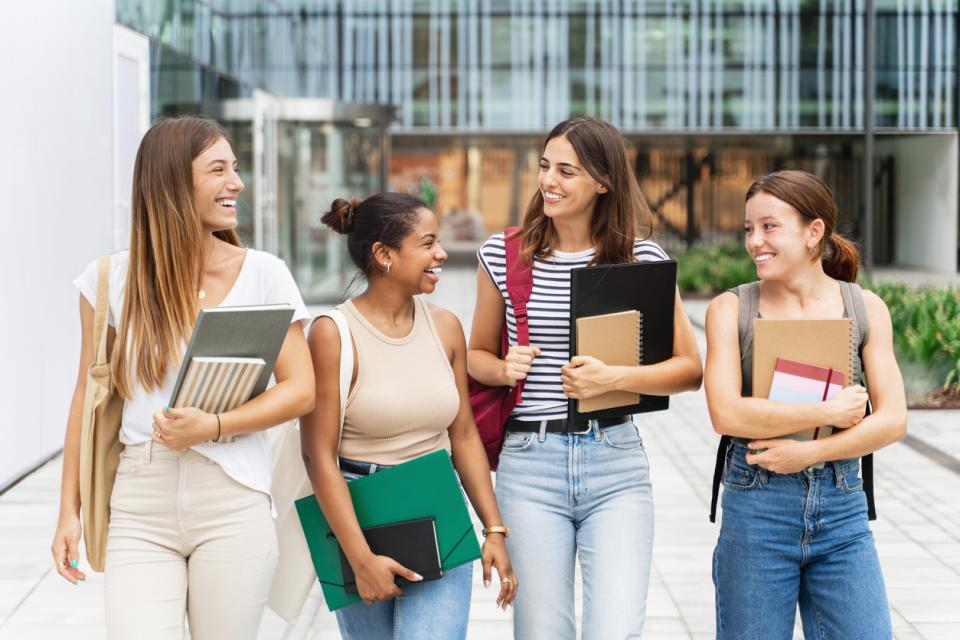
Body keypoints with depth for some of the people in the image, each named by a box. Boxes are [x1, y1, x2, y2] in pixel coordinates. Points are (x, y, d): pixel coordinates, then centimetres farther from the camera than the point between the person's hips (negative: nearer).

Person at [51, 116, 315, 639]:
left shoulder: (263, 274, 1)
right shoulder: (113, 280, 3)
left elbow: (300, 390, 0)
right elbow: (88, 397, 9)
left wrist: (212, 427, -14)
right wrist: (69, 511, 7)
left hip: (232, 503, 0)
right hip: (139, 504, 0)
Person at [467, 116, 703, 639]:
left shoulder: (641, 257, 0)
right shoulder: (503, 255, 3)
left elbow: (690, 369, 0)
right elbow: (477, 356, 15)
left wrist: (614, 377, -16)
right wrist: (504, 369, -8)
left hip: (617, 463, -1)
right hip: (529, 463, 1)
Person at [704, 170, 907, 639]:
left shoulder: (865, 309, 2)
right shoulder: (730, 309, -2)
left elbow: (893, 420, -3)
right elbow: (726, 414, -13)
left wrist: (811, 451, -14)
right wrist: (828, 412, -13)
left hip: (842, 510, 1)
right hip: (756, 508, -1)